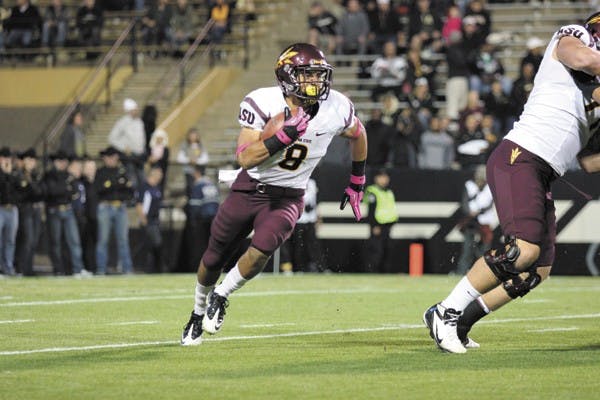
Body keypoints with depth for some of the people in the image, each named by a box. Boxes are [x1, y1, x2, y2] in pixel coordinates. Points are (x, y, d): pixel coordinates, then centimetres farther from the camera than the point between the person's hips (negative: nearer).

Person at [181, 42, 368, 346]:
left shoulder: (337, 109, -15)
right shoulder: (262, 103, -22)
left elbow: (358, 135, 9)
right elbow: (245, 159, -28)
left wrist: (357, 185, 15)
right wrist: (285, 134, -39)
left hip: (287, 198, 0)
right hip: (249, 190, 0)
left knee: (261, 249, -27)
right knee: (214, 258, 12)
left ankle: (220, 297, 0)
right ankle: (199, 313, 41)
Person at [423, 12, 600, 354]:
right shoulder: (572, 37, 5)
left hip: (544, 179, 9)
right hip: (519, 158, -9)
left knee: (539, 271, 2)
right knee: (524, 249, -23)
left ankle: (458, 323, 11)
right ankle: (446, 311, -12)